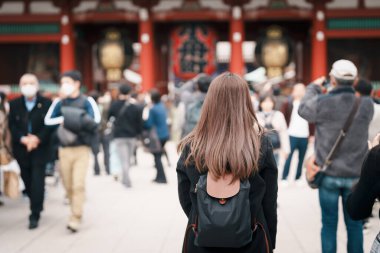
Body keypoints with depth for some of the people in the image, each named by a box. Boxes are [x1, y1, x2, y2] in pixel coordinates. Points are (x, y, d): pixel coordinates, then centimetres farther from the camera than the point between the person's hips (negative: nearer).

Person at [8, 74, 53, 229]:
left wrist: (38, 138, -19)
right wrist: (23, 139, -16)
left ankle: (35, 215, -3)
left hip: (40, 148, -3)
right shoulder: (14, 104, 6)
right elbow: (12, 126, 1)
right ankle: (37, 207, 29)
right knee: (27, 181, 10)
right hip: (21, 149, 3)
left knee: (37, 181, -7)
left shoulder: (46, 104, -2)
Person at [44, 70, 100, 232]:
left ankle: (76, 219, -8)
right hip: (64, 149, 3)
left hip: (82, 149, -3)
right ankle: (77, 211, 26)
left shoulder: (87, 101, -2)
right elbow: (48, 121, -3)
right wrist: (63, 119, -14)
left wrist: (76, 121, -16)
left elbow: (95, 121, -15)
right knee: (68, 186, 9)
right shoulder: (59, 103, 6)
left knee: (78, 184, -11)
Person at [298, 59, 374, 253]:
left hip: (328, 174, -1)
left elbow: (303, 109, 5)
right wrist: (352, 90, 18)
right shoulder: (367, 105, -10)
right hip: (355, 175, 1)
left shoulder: (322, 103, -16)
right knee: (354, 224, 13)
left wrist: (314, 87, 19)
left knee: (329, 224, 9)